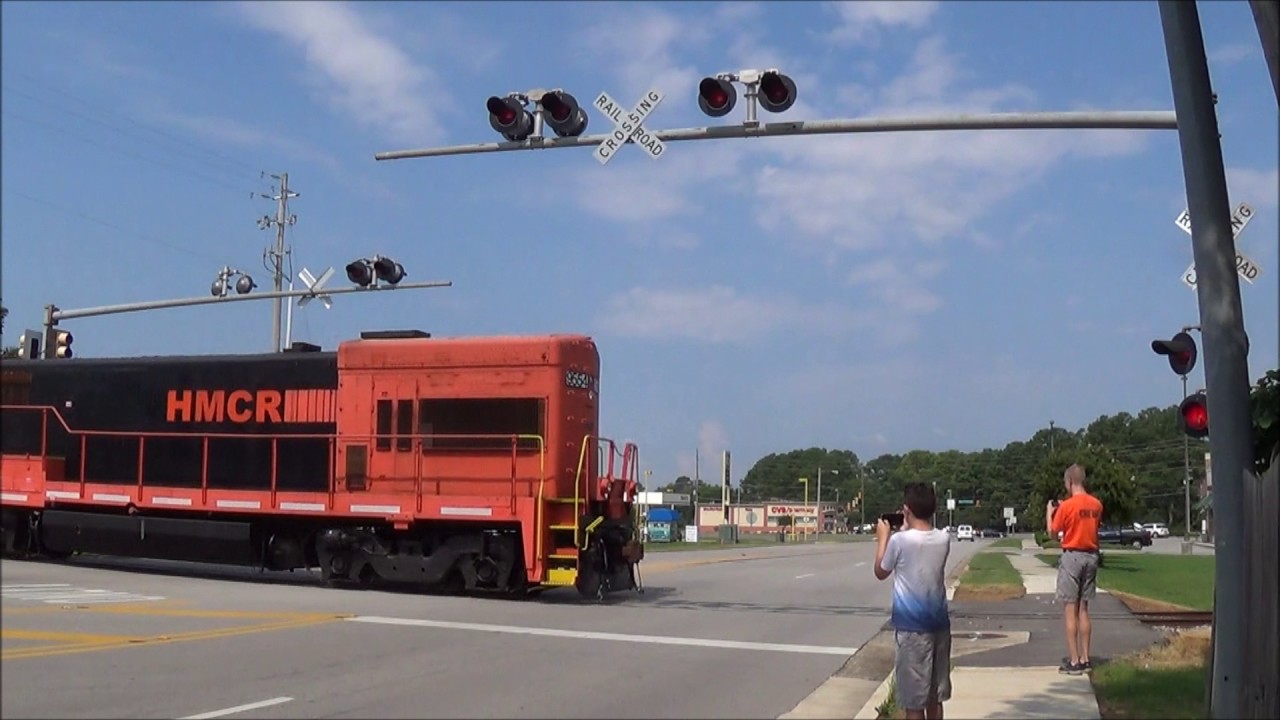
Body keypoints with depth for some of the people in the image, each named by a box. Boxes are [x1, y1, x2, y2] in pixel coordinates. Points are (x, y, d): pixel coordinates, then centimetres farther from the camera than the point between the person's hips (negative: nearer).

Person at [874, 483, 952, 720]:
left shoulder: (900, 540, -14)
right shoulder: (944, 539, 1)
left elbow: (881, 572, 3)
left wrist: (883, 537, 11)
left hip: (912, 626, -6)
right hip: (939, 623, 6)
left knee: (914, 700, 1)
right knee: (934, 695, 16)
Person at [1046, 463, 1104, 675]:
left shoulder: (1067, 506, -13)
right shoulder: (1096, 504, 4)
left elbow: (1053, 532, -5)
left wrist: (1050, 513, 12)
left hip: (1072, 556, -6)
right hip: (1091, 556, 6)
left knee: (1070, 610, -1)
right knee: (1083, 610, 13)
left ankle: (1074, 661, -2)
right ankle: (1085, 659, 14)